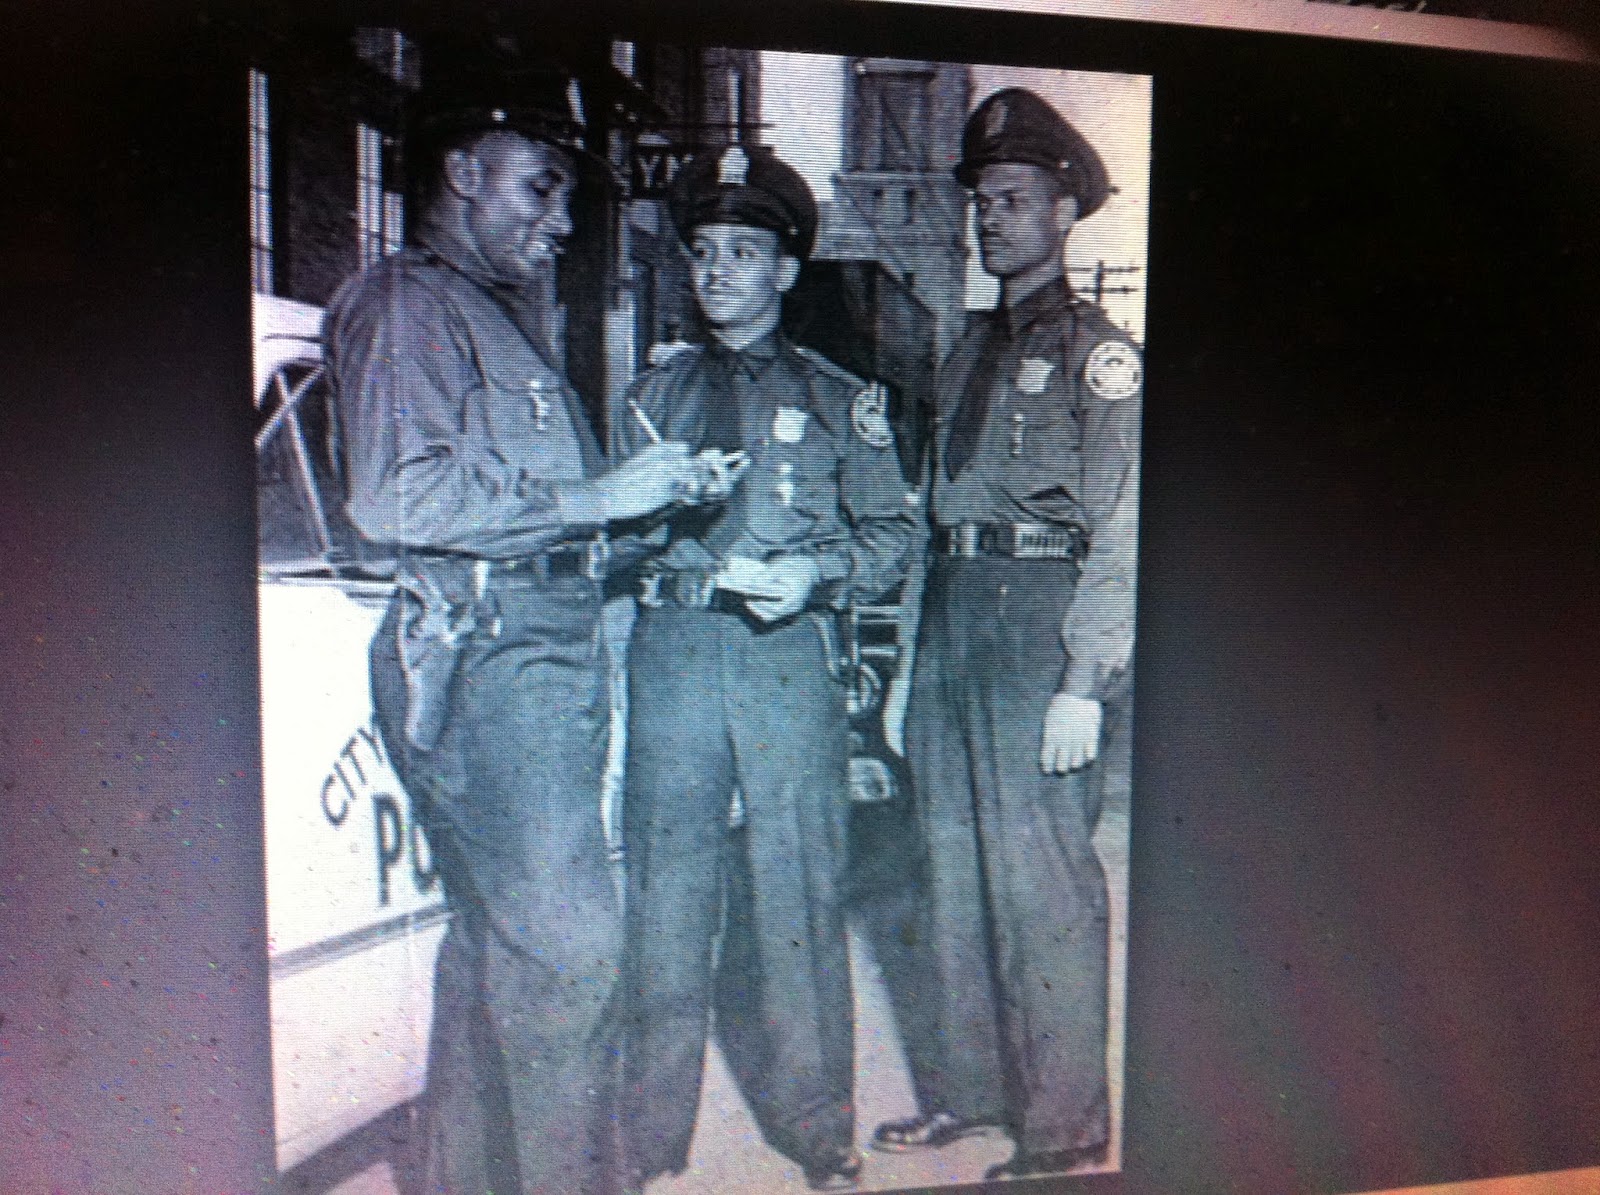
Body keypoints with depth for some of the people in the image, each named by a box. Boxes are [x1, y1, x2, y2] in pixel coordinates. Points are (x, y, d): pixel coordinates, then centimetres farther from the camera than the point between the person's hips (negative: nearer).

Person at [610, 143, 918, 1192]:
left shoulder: (839, 397, 11)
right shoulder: (653, 396, 18)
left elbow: (895, 535, 6)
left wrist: (814, 570, -10)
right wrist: (636, 521, -4)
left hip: (791, 655, -1)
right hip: (671, 653, 2)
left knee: (798, 882, 0)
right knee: (666, 883, 3)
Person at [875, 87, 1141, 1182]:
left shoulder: (1098, 352, -1)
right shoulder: (969, 354, 20)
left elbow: (1119, 534, -9)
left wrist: (1087, 682, -17)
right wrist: (910, 665, 15)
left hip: (1041, 616, -7)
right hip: (951, 614, 7)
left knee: (1041, 879, -4)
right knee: (954, 871, 11)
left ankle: (1064, 1129, 11)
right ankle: (966, 1087, 25)